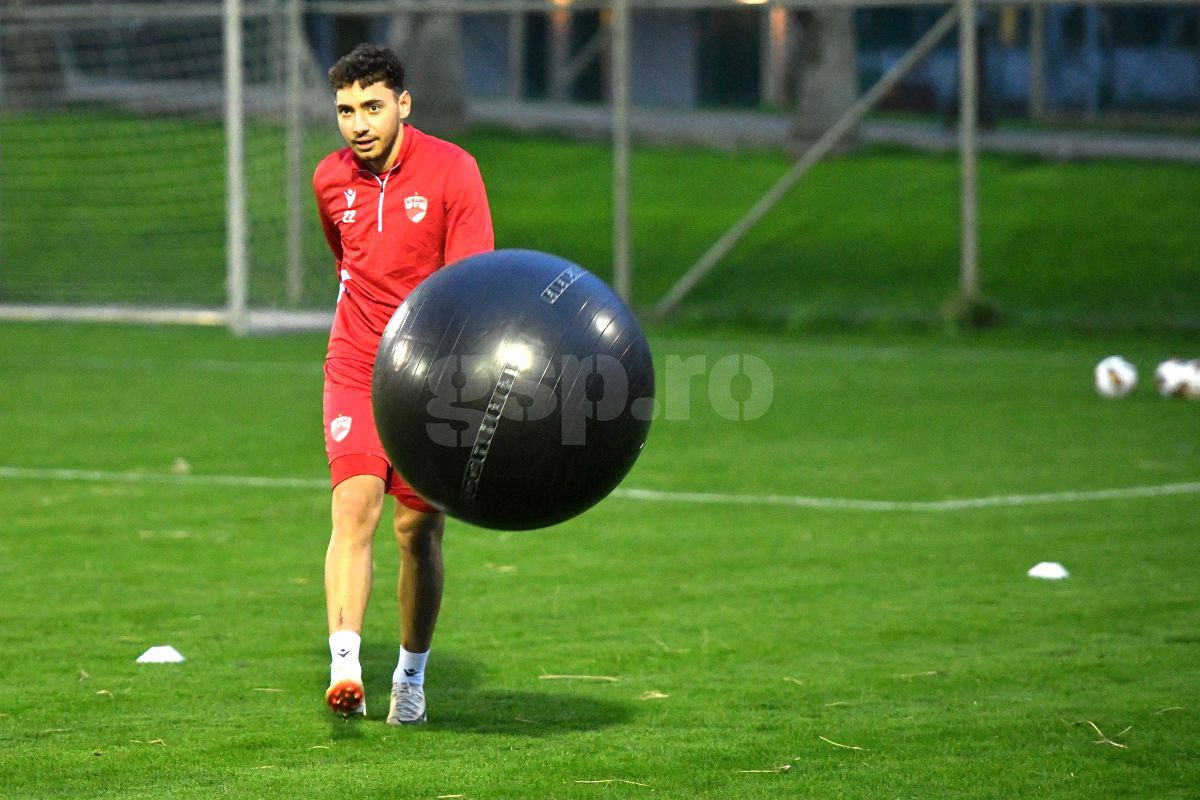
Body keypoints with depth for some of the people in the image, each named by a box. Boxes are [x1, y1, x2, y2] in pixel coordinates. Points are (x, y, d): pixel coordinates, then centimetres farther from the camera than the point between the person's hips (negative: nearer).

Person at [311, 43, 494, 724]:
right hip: (356, 369, 2)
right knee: (354, 504, -18)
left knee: (421, 532, 4)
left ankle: (412, 675, 23)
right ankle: (345, 667, -30)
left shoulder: (451, 170, -9)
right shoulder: (330, 180, 3)